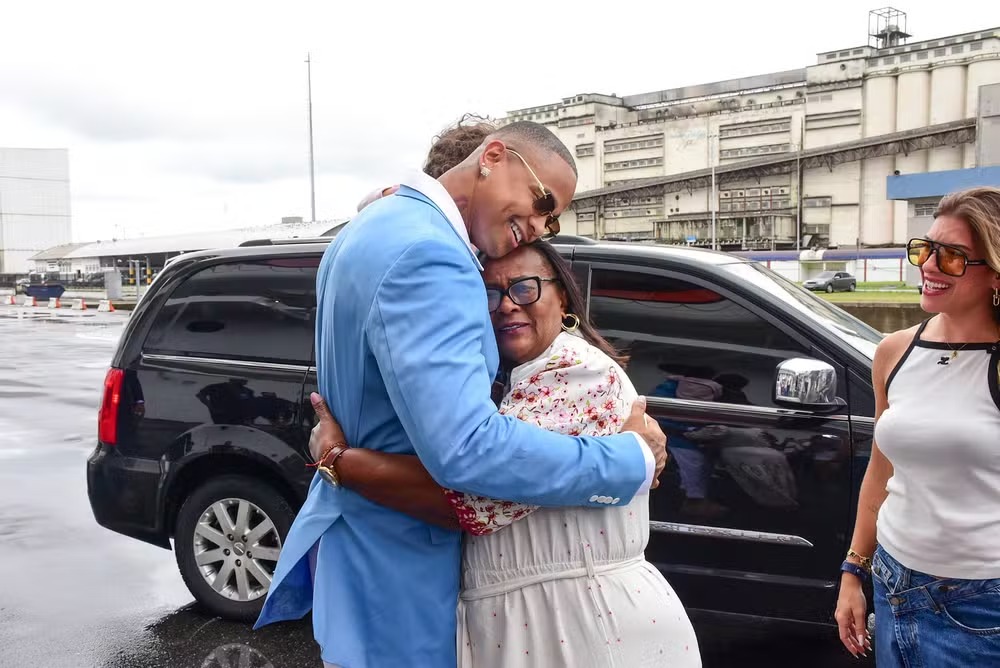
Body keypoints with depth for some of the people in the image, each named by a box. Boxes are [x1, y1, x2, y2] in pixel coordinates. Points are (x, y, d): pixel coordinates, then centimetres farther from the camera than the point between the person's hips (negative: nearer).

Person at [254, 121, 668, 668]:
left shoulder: (379, 225, 6)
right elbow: (465, 450, -36)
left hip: (351, 532, 10)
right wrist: (633, 459, -26)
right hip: (392, 561, -10)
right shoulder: (428, 256, -28)